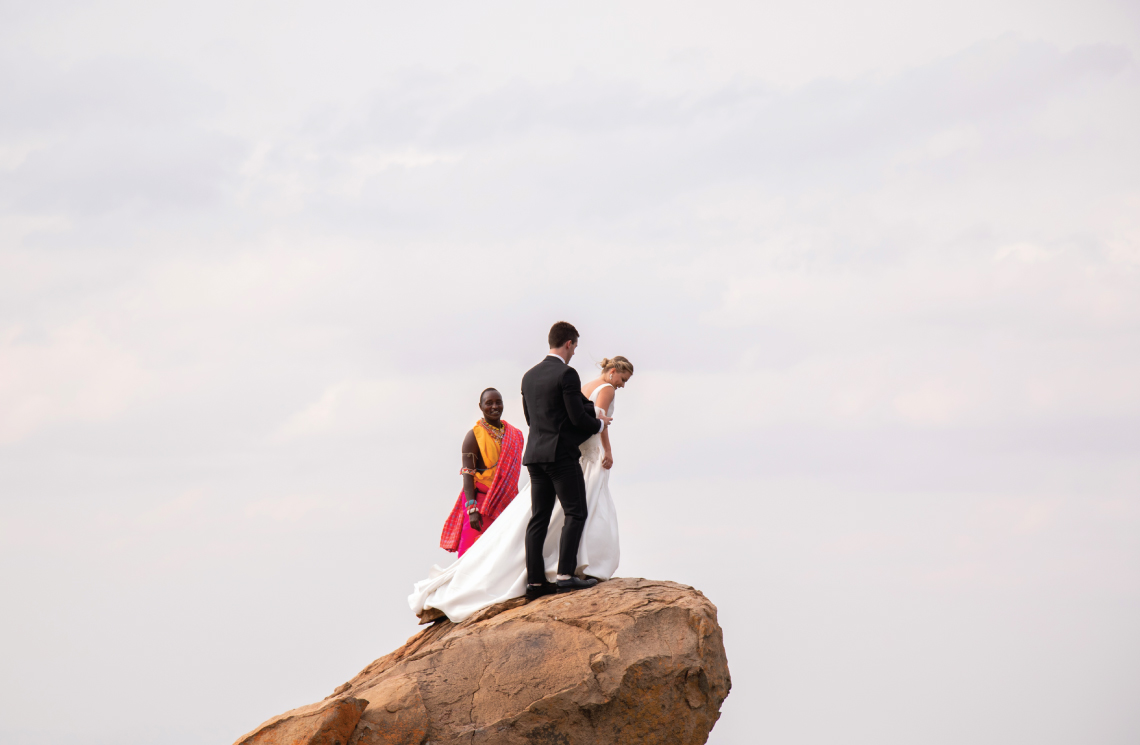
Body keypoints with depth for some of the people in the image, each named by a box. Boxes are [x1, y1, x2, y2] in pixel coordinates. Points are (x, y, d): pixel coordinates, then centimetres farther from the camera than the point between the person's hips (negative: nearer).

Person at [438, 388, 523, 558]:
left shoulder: (514, 435, 12)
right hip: (481, 501, -5)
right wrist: (472, 510, -20)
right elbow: (467, 474, -11)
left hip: (506, 502, 5)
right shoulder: (474, 435, -5)